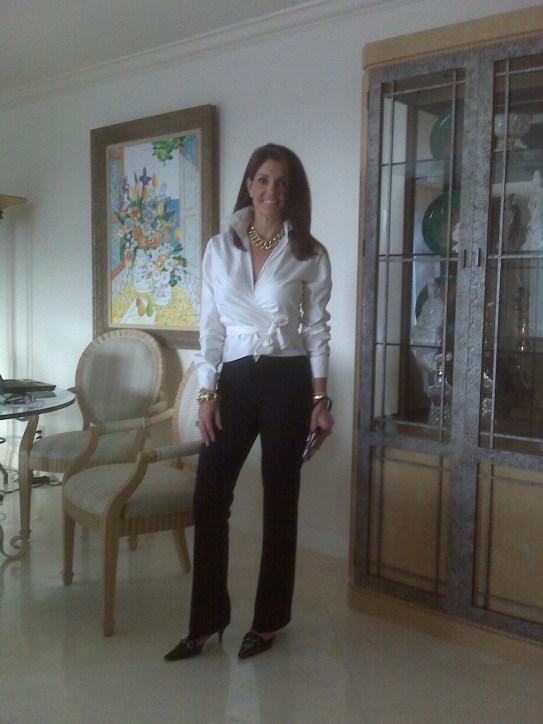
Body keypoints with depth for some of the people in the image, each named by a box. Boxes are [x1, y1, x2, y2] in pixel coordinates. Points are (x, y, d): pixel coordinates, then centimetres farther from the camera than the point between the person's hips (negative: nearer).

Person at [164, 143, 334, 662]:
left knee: (279, 501, 6)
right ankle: (206, 620, 15)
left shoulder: (309, 254, 1)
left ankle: (268, 621, 22)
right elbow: (210, 326, 6)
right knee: (208, 498, -1)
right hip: (235, 380, 2)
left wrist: (320, 399, -4)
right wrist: (207, 393, 0)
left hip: (288, 381, -2)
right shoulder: (219, 248, 6)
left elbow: (317, 330, 2)